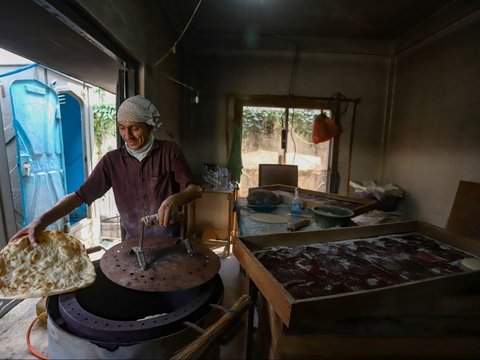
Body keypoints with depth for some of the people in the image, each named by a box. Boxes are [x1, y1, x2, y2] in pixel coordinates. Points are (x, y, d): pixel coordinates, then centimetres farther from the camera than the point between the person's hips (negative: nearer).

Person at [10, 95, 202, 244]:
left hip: (170, 242, -1)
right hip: (133, 242, 2)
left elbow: (194, 189, -14)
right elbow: (81, 195, -7)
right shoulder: (112, 160, -5)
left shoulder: (169, 151, -12)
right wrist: (43, 220, -22)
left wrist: (175, 199, -35)